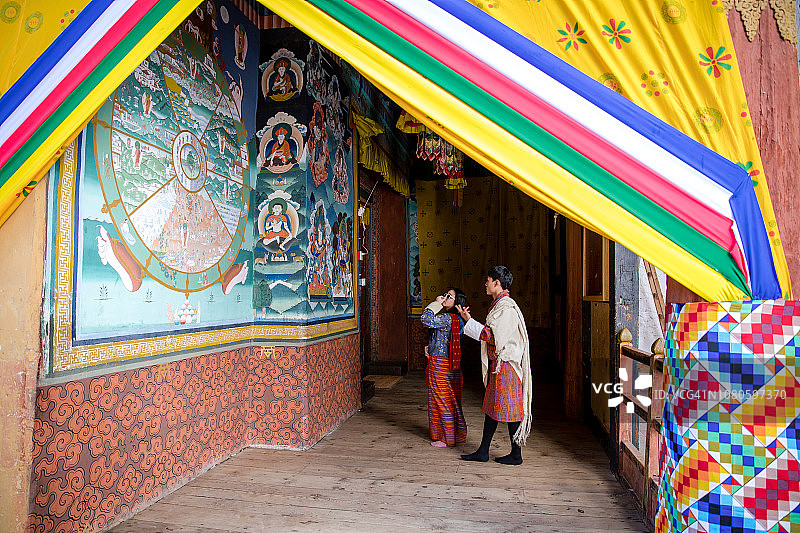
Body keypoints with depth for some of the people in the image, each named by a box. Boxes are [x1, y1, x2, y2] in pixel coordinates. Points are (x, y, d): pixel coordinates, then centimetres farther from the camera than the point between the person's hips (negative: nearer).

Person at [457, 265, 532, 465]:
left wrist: (469, 321, -16)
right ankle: (483, 452, 21)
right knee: (492, 407, 13)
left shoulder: (506, 307, -17)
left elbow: (493, 337, -22)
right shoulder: (498, 304, 14)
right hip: (497, 363, 10)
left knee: (508, 408, 0)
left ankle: (516, 455, 13)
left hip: (505, 365, -10)